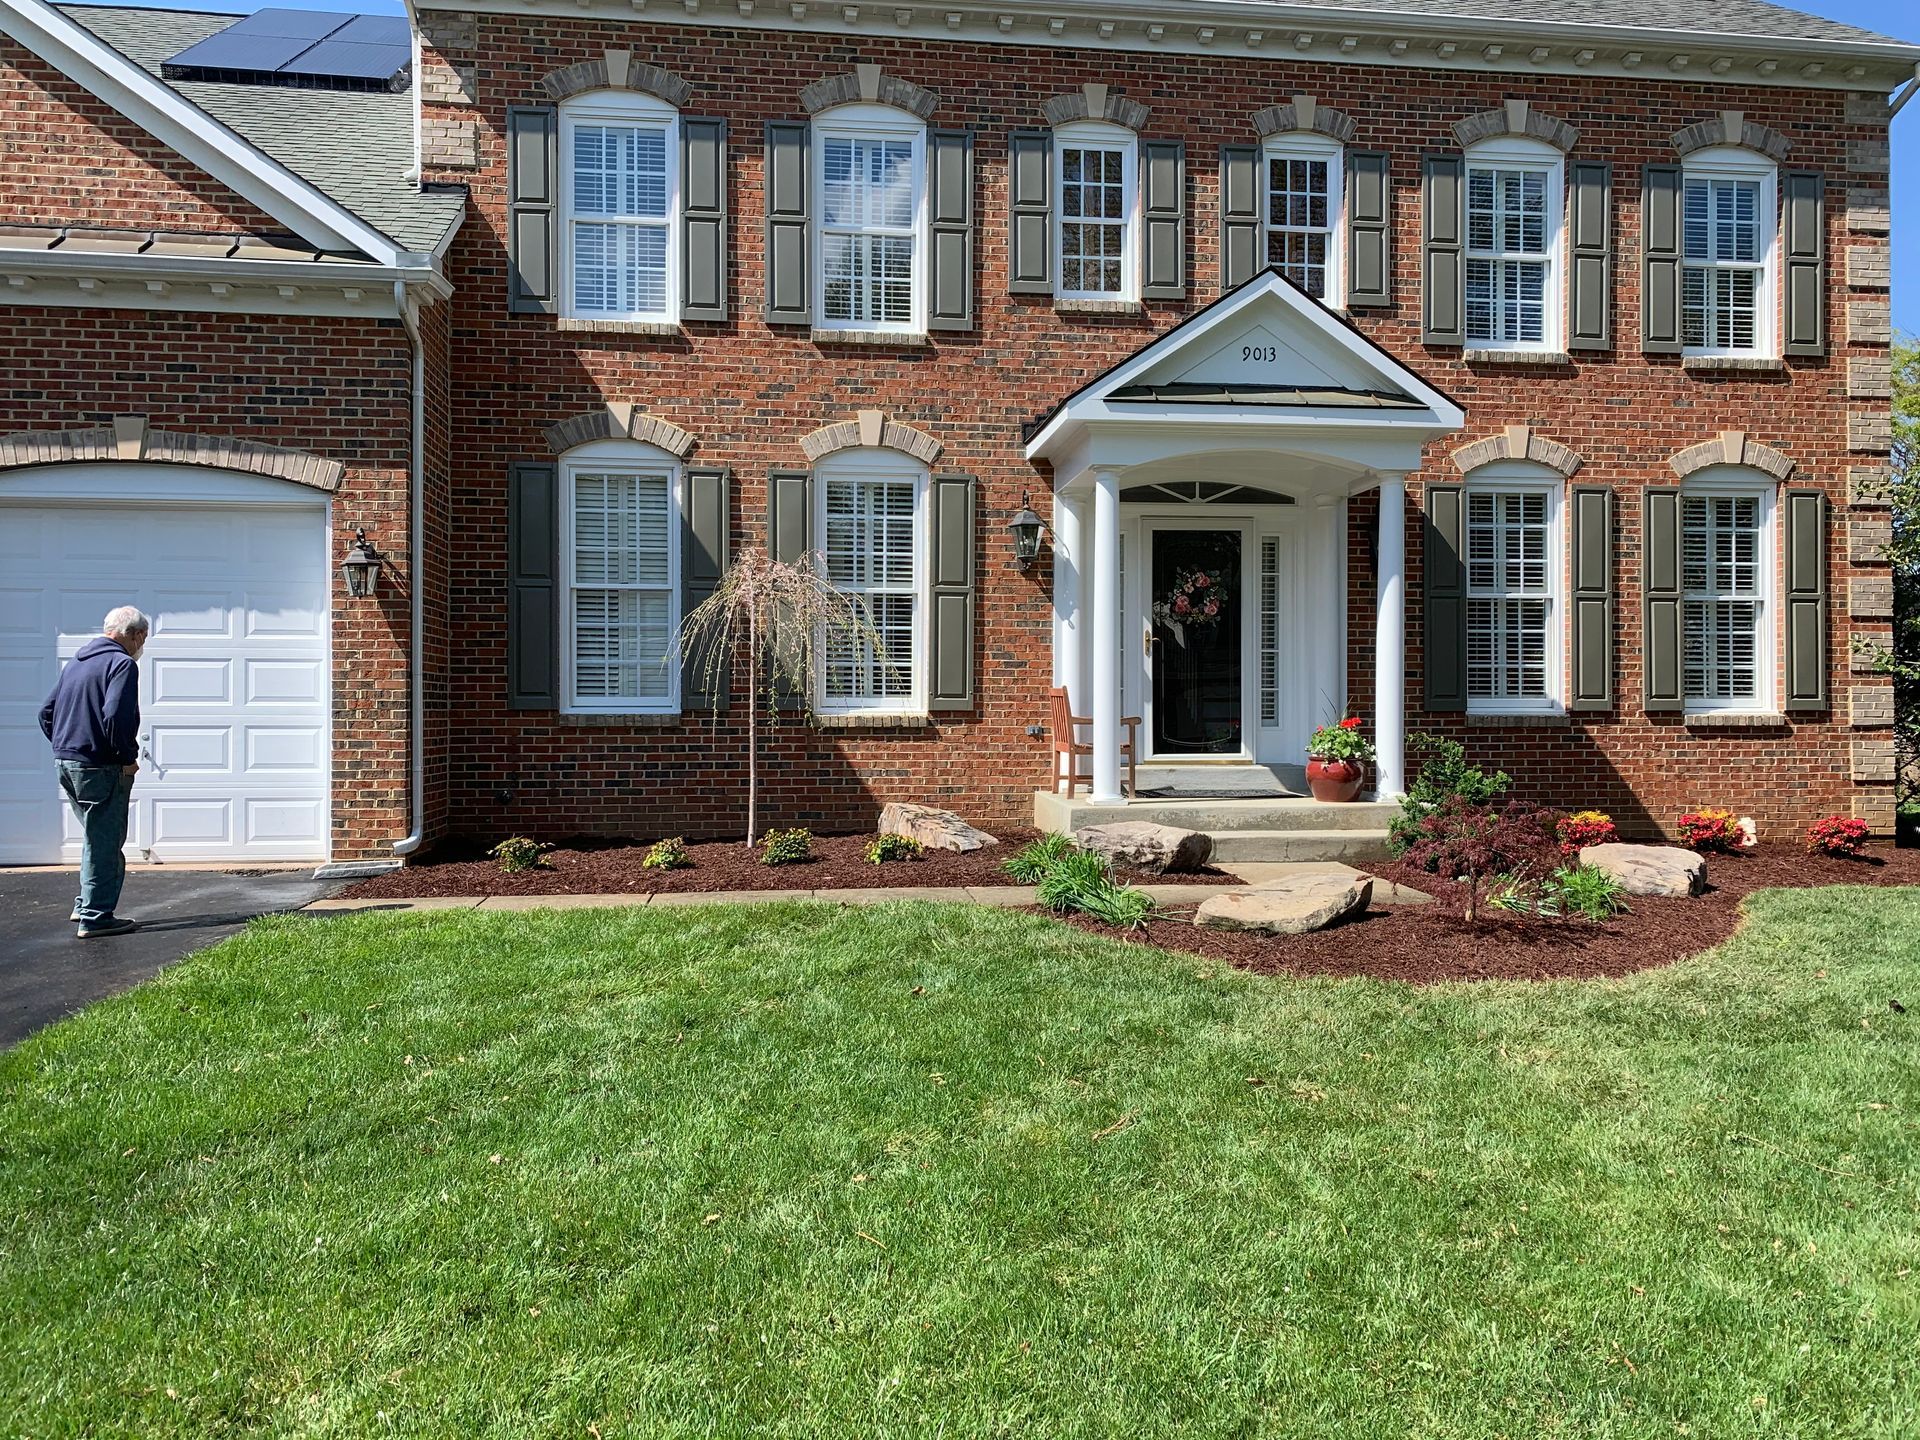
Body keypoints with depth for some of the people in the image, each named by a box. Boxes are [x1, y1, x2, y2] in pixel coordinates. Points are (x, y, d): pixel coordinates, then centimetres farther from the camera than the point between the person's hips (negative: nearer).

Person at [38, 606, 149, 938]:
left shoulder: (76, 662, 16)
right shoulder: (122, 664, -13)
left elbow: (46, 712, 19)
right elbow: (115, 716, -25)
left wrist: (66, 746, 17)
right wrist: (128, 758, -15)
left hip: (65, 762, 9)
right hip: (100, 769, -9)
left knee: (97, 838, 21)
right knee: (105, 843, -1)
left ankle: (86, 904, 27)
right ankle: (95, 917, 2)